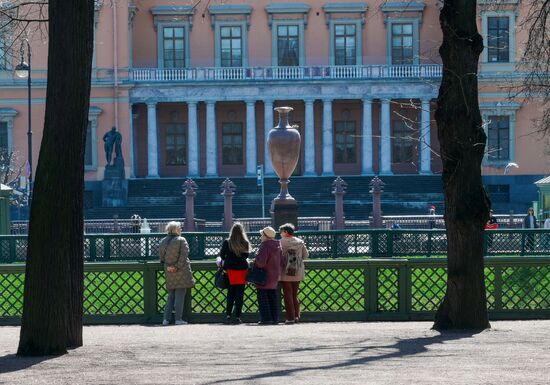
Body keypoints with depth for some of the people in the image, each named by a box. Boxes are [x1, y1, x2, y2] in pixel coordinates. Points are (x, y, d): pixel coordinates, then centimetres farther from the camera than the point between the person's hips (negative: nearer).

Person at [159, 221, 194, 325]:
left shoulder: (163, 241, 7)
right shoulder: (181, 240, -10)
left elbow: (161, 256, 10)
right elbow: (184, 254, -17)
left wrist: (167, 265, 12)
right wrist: (178, 266, -12)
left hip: (169, 272, 5)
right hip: (181, 272, -5)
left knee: (171, 296, 13)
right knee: (180, 296, -1)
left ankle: (166, 319, 8)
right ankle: (178, 319, -2)